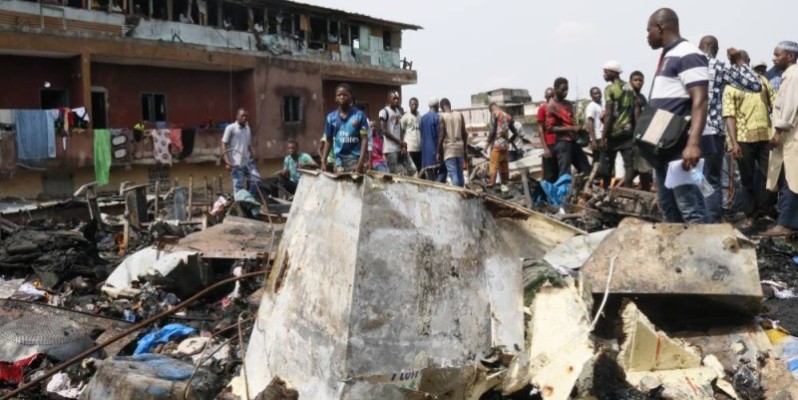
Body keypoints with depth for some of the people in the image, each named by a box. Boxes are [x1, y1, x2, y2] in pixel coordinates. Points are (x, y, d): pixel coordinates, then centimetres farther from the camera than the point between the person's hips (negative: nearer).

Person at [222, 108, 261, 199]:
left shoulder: (248, 129, 14)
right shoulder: (230, 128, -3)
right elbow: (224, 145, -6)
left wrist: (251, 159, 18)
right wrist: (227, 161, -14)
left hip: (248, 162, 6)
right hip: (236, 164, -5)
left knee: (257, 180, -7)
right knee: (238, 188, -2)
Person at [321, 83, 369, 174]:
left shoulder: (359, 115, -2)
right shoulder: (331, 117, 8)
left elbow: (364, 140, -6)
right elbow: (328, 141, 13)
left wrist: (360, 163, -16)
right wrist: (323, 162, 4)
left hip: (355, 159, -3)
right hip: (339, 161, 3)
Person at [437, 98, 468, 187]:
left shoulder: (442, 117, -6)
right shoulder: (460, 115, 7)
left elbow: (441, 136, -10)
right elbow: (464, 134, 8)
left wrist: (439, 152, -3)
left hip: (449, 148, -4)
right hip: (460, 147, 5)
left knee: (453, 175, -7)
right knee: (460, 174, 13)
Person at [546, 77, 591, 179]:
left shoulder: (569, 104, 16)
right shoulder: (551, 107, -8)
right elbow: (550, 128, -15)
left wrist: (578, 128, 4)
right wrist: (571, 129, -21)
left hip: (573, 141, 8)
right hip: (562, 143, -8)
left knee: (586, 170, 10)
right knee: (565, 174, -7)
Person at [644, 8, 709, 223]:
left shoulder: (688, 55, -10)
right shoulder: (667, 56, 19)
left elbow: (700, 101, -20)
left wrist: (693, 143, -31)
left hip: (680, 146, -10)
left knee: (689, 206, -11)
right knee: (667, 205, 13)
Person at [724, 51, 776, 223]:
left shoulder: (762, 80, 12)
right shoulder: (730, 88, 3)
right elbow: (729, 116, -5)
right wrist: (734, 143, -14)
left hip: (766, 136, 2)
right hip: (744, 139, -2)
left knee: (768, 175, 4)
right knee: (747, 179, 6)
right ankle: (750, 215, 16)